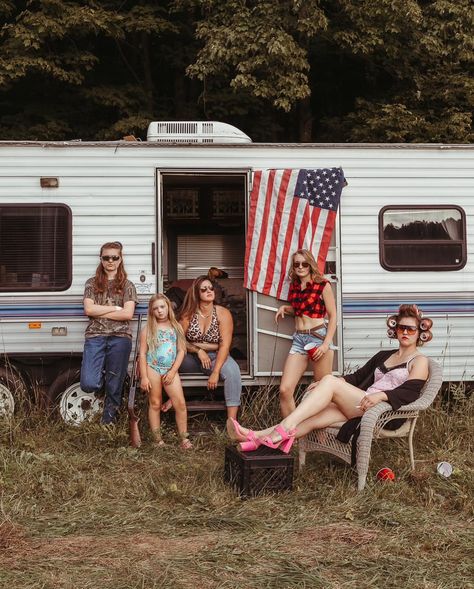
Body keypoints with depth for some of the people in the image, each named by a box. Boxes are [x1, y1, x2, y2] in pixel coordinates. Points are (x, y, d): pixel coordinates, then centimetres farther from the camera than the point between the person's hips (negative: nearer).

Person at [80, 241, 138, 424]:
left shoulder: (127, 286, 9)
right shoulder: (92, 283, 12)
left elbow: (128, 314, -4)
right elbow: (88, 309, -1)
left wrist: (100, 312, -4)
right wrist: (115, 308, -4)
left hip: (120, 337, 0)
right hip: (95, 336, 1)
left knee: (114, 386, 1)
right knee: (89, 384, -13)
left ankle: (108, 420, 17)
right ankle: (102, 375, 21)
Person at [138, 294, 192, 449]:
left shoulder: (176, 327, 8)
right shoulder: (148, 329, 3)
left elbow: (181, 351, 6)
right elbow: (142, 353, 0)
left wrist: (172, 371, -4)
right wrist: (144, 377, -7)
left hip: (170, 370, 1)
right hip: (152, 368, -1)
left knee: (180, 403, -6)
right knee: (155, 404, 4)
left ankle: (184, 439, 1)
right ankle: (158, 440, 10)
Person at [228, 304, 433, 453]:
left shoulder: (419, 361, 9)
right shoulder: (384, 356, 30)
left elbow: (410, 393, -8)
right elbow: (358, 376, 25)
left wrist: (381, 395, -27)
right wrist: (330, 383, 8)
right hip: (361, 406, 6)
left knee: (330, 380, -25)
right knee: (315, 417, -20)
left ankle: (285, 428, -34)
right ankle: (256, 438, -35)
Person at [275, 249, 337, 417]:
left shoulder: (323, 285, -3)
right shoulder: (294, 286, 14)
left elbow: (333, 316, -4)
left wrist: (326, 344, -13)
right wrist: (285, 308, 10)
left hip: (318, 336, -5)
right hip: (298, 339, 5)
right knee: (285, 390, -8)